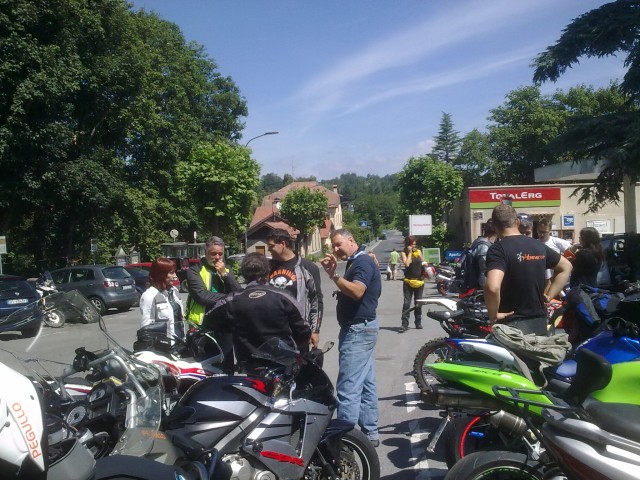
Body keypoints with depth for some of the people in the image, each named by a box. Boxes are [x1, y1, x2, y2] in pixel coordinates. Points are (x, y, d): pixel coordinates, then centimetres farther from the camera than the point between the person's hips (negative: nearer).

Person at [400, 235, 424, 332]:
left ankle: (418, 323, 23)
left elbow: (423, 262, 19)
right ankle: (404, 324, -9)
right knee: (406, 303, -8)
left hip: (419, 281, 4)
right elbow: (407, 264, -18)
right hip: (408, 281, -4)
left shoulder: (419, 251, 8)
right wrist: (410, 252, -13)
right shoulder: (404, 253, -3)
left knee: (418, 304, 12)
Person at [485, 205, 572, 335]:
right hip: (540, 323, 7)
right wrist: (548, 296, 16)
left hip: (512, 325, -7)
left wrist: (493, 314, -15)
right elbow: (566, 267, 22)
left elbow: (492, 287, -31)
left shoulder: (498, 249, -15)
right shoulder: (538, 245, 7)